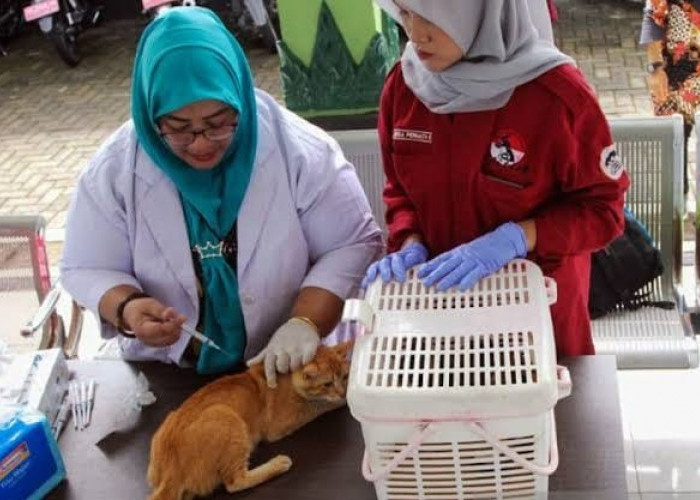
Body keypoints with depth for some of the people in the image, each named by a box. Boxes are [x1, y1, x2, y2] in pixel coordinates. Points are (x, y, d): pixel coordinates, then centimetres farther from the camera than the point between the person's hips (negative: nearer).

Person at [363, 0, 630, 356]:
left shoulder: (556, 92, -22)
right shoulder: (403, 86, -8)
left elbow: (602, 208, -14)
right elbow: (400, 190, 5)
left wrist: (513, 239, -27)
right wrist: (411, 245, -14)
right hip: (441, 301, 4)